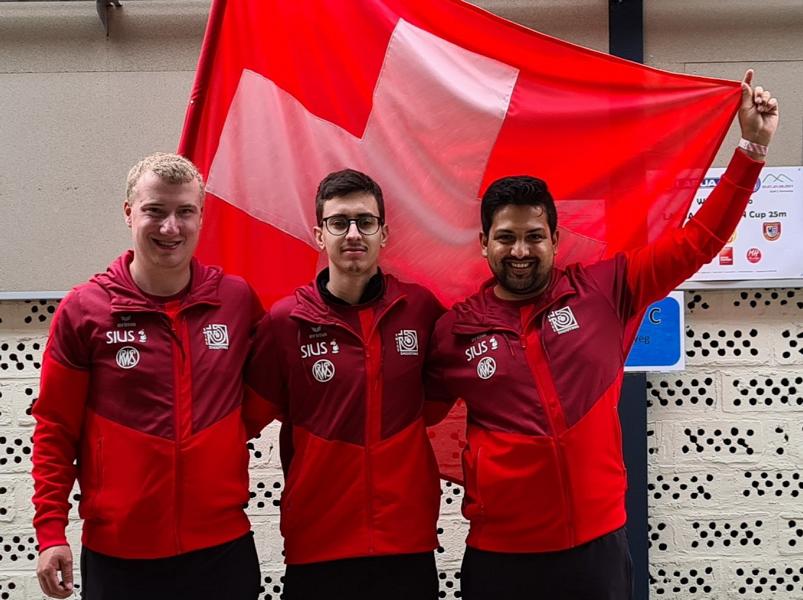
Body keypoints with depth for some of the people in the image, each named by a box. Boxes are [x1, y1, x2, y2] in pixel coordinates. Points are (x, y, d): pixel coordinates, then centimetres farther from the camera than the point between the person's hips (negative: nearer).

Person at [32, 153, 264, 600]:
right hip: (117, 551, -1)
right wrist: (51, 532, -4)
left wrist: (231, 430, -1)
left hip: (223, 544, 2)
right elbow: (55, 429, -1)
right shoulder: (83, 309, -4)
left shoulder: (238, 299, 0)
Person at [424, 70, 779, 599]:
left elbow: (696, 242, 1)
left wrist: (752, 147, -1)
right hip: (500, 554, 0)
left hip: (598, 543, 1)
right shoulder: (455, 331, -2)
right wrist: (464, 470, 2)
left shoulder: (602, 293, -2)